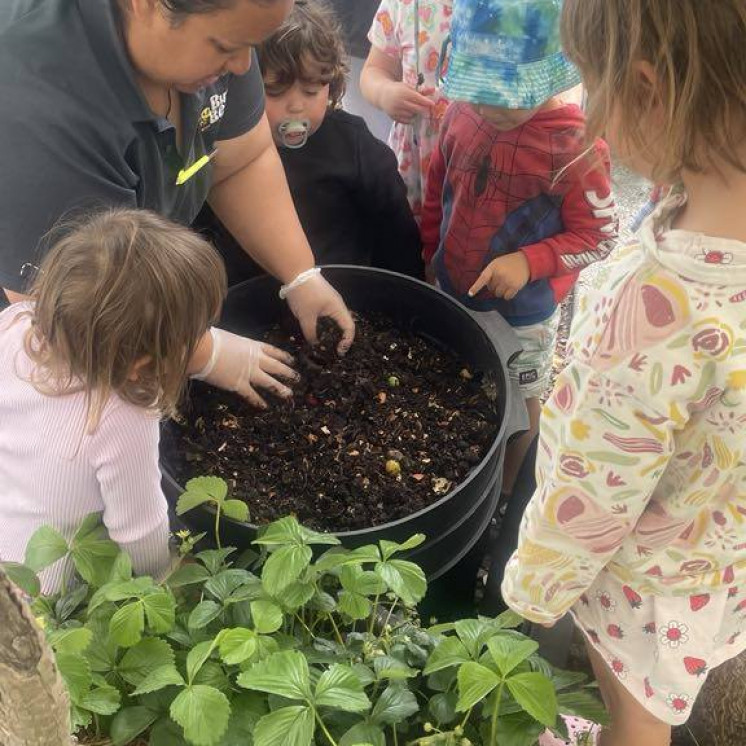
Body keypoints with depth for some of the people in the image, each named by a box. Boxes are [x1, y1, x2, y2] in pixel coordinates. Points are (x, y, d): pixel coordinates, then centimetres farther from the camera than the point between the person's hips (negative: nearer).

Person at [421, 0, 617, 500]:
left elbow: (600, 237, -17)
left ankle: (504, 491, 42)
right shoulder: (463, 113, -9)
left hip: (523, 310, -4)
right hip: (452, 293, 5)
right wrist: (431, 249, 13)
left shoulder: (576, 147, -24)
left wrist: (529, 262, -28)